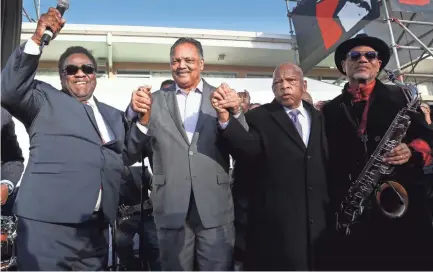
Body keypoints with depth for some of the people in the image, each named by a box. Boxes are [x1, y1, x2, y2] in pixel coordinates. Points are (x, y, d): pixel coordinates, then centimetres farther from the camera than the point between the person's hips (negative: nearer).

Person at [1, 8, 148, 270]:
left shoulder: (113, 115, 19)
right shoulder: (45, 99, 9)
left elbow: (128, 156, 11)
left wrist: (142, 117, -4)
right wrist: (37, 39, -15)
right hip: (48, 222, -4)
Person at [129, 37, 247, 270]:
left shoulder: (223, 98, 4)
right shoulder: (156, 100, 6)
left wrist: (235, 112, -22)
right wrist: (138, 115, -19)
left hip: (214, 206, 0)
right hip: (171, 207, 1)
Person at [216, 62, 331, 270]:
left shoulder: (319, 117, 11)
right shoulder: (259, 117, -2)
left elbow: (329, 161, 11)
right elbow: (248, 151, -22)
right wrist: (226, 118, -38)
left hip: (317, 218, 4)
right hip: (275, 221, -4)